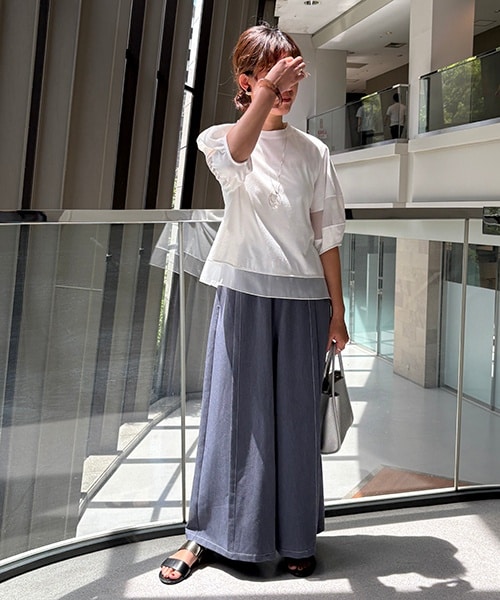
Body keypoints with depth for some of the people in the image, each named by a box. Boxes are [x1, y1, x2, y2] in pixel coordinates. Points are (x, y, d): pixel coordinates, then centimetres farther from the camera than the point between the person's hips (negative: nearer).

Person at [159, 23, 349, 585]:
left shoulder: (313, 152, 9)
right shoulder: (221, 139, 3)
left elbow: (326, 237, 7)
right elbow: (235, 154, -24)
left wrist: (336, 312, 4)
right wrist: (268, 91, -36)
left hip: (303, 297, 2)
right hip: (244, 291, -1)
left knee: (295, 417, 7)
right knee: (233, 411, 3)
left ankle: (296, 537, 21)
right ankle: (205, 534, 17)